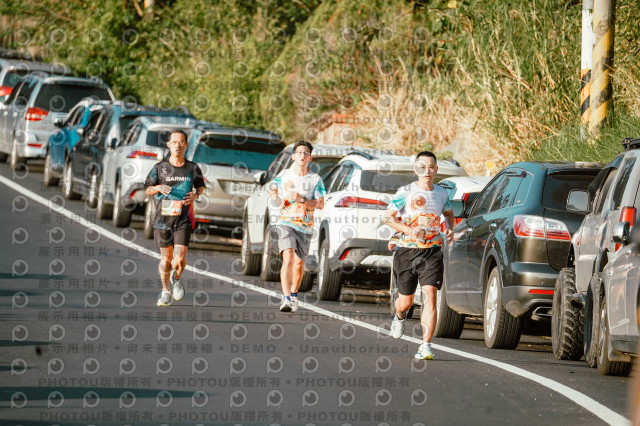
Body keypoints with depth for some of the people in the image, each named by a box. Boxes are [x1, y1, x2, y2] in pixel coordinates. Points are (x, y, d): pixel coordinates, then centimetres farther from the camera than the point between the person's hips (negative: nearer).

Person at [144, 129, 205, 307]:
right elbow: (148, 189, 10)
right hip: (163, 217, 1)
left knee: (180, 258, -11)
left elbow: (200, 186, 19)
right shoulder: (160, 168, 1)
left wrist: (196, 195, -3)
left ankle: (176, 278, 23)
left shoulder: (193, 168, 2)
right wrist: (159, 187, -12)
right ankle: (166, 291, 29)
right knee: (166, 257, 6)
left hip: (184, 219, -1)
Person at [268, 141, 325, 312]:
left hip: (305, 226, 2)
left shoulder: (315, 180, 2)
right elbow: (273, 190, 19)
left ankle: (293, 294, 35)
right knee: (288, 259, -20)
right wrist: (276, 199, -3)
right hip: (286, 222, -2)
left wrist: (302, 199, -18)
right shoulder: (284, 176, 3)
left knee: (299, 262, 11)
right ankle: (286, 299, -26)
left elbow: (321, 204, -4)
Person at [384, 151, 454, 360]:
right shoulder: (405, 192, -4)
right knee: (406, 300, 10)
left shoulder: (441, 193, 8)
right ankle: (400, 317, 49)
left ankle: (425, 346, -17)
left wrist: (449, 229, 6)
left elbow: (448, 213, 27)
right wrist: (409, 230, -20)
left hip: (432, 252, 1)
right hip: (406, 251, -1)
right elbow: (388, 217, -6)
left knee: (429, 296, -15)